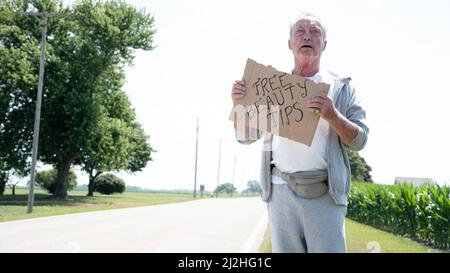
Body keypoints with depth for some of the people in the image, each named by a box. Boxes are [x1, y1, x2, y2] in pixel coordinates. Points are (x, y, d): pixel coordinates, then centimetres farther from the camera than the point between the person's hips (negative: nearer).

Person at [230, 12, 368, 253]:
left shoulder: (341, 87, 9)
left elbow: (359, 140, 4)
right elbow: (246, 136, 15)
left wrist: (332, 116, -15)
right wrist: (239, 103, -3)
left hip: (325, 194, -1)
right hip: (282, 191, 1)